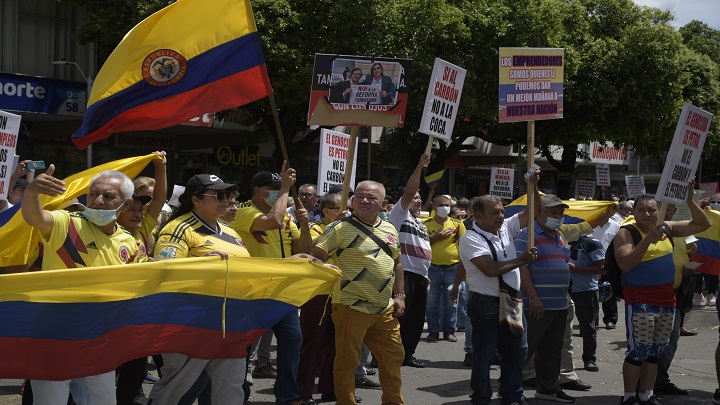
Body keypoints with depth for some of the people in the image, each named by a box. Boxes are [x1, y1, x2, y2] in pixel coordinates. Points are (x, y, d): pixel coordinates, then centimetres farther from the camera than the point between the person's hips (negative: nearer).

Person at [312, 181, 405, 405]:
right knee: (347, 362, 2)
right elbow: (315, 258, -14)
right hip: (351, 308, -6)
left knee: (393, 358, 16)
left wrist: (399, 295, 12)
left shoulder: (390, 229, 10)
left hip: (385, 310, 6)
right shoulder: (340, 229, -10)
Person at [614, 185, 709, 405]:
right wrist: (648, 239, -25)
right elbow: (625, 264, -21)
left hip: (667, 299, 6)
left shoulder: (667, 228, 10)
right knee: (639, 352, -7)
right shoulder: (626, 233, -7)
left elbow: (703, 224, 14)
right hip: (640, 300, -6)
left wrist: (689, 199, 1)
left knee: (656, 352, 12)